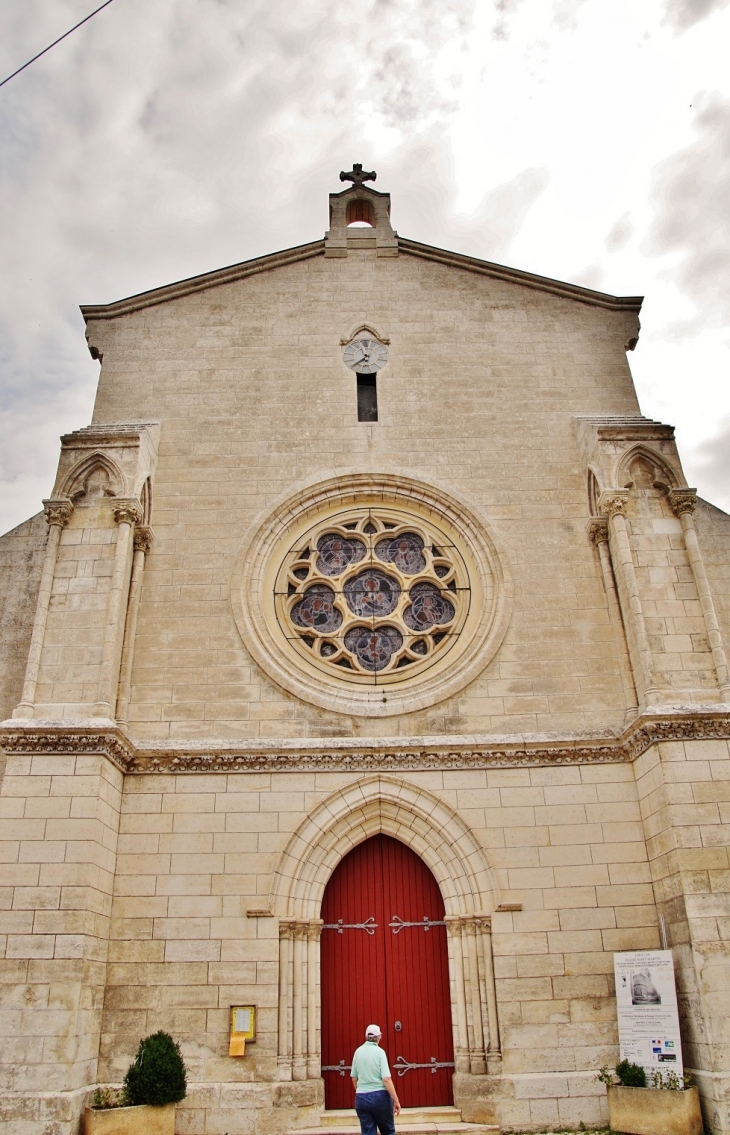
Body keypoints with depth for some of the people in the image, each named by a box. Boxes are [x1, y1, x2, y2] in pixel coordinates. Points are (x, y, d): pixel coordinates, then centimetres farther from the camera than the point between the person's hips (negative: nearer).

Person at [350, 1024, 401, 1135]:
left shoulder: (358, 1051, 3)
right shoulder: (379, 1052, -10)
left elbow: (354, 1078, 10)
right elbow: (386, 1079, -16)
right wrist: (396, 1100, -12)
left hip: (361, 1098, 3)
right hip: (379, 1096, -3)